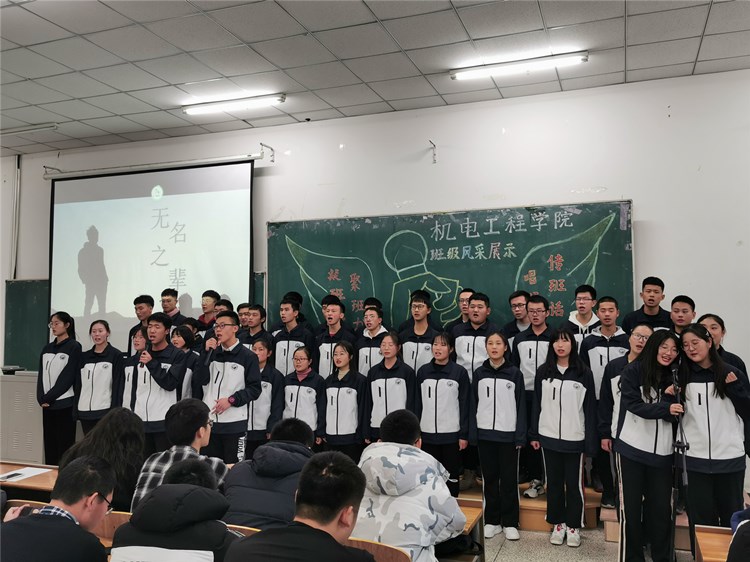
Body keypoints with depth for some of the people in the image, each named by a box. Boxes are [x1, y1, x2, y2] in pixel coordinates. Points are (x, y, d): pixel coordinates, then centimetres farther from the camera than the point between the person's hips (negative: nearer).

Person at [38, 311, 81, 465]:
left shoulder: (74, 347, -4)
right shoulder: (47, 348, 14)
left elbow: (68, 377, -10)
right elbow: (41, 375, 10)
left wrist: (48, 397, -11)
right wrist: (41, 398, -3)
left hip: (65, 404, -6)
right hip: (47, 404, 6)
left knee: (65, 445, -3)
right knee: (49, 445, 8)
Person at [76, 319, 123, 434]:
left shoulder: (116, 355, -1)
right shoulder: (84, 356, 13)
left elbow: (118, 384, -6)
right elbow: (78, 384, 14)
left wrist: (115, 411, -12)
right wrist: (75, 409, 8)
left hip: (105, 411, -5)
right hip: (85, 411, 5)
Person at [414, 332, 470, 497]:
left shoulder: (460, 372, -4)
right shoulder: (423, 372, 4)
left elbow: (465, 405, -3)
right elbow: (417, 404, 7)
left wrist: (464, 434, -6)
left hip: (452, 434, -2)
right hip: (428, 434, 3)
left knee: (451, 476, 7)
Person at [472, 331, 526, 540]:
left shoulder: (515, 373, 0)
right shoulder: (479, 373, 5)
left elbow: (521, 405, 0)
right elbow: (473, 404, 6)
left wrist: (521, 436, -5)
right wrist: (472, 433, 0)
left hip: (508, 435, -2)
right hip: (485, 434, 2)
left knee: (509, 479, 4)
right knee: (490, 478, 9)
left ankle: (510, 523, 16)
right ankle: (492, 521, 19)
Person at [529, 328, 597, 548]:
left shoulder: (584, 373, -4)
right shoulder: (543, 371, 2)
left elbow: (590, 408, -3)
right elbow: (537, 404, 5)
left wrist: (591, 441, -5)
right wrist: (534, 435, 4)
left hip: (574, 438, -2)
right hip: (549, 437, 2)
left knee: (574, 483, 6)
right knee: (554, 482, 11)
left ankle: (573, 526, 21)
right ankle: (558, 524, 24)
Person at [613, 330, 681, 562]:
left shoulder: (673, 377, 8)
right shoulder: (633, 371, -6)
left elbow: (674, 415, 8)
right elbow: (635, 405, -13)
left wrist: (672, 398, -11)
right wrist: (665, 408, -26)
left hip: (661, 451, 4)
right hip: (632, 448, -4)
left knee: (661, 506, 8)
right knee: (631, 505, 5)